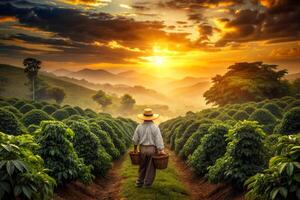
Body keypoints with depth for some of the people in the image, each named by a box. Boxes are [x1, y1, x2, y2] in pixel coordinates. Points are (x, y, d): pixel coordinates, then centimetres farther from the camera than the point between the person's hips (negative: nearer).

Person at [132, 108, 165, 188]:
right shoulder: (155, 127, -13)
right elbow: (159, 140, -15)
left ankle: (139, 182, 24)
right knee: (151, 167, 11)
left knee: (142, 166, 19)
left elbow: (135, 139, 4)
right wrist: (161, 150, -10)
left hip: (142, 149, 3)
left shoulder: (139, 127, -3)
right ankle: (147, 183, 18)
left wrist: (135, 148, 18)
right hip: (152, 149, -3)